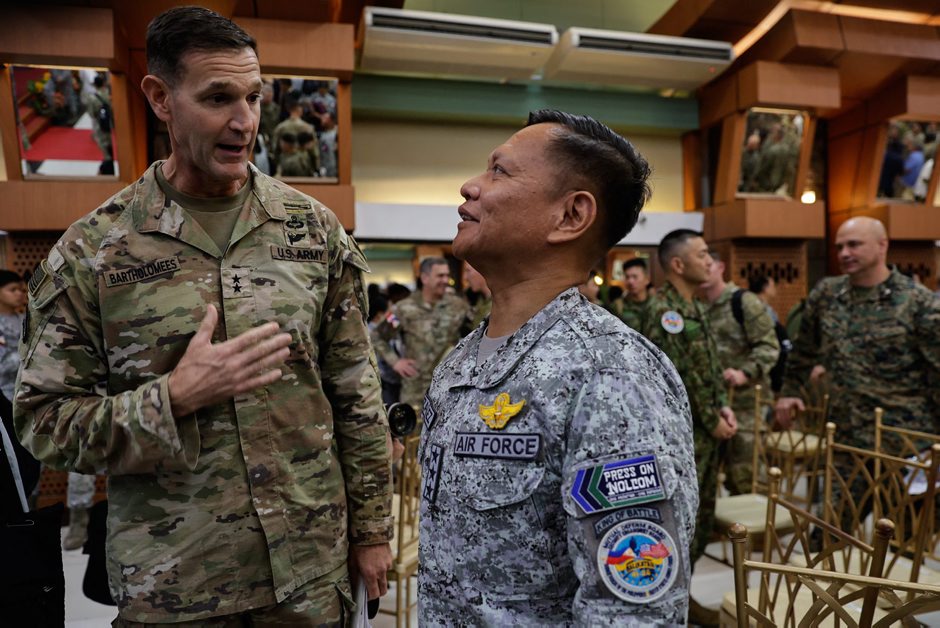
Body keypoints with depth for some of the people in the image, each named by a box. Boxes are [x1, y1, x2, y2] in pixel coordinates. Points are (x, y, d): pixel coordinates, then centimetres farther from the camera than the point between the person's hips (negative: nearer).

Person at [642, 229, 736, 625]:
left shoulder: (695, 307, 12)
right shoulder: (662, 311, -17)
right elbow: (678, 379, -20)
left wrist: (723, 407, 5)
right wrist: (711, 420, -13)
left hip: (707, 430, 9)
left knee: (700, 516, 17)